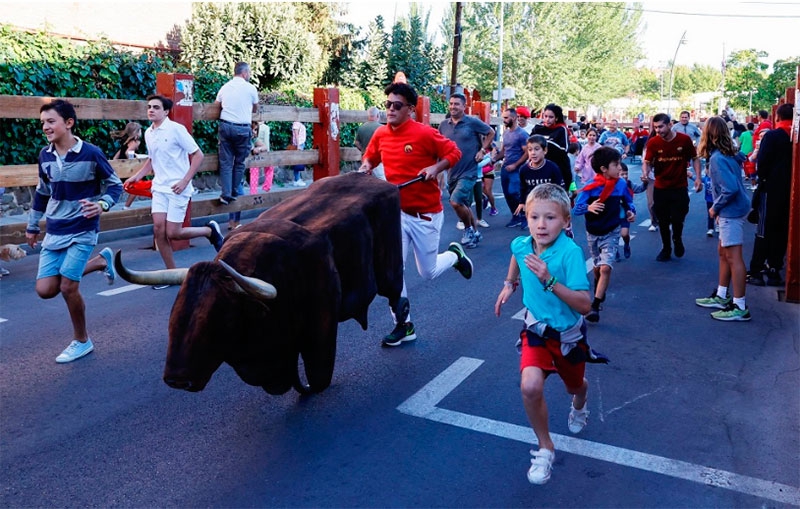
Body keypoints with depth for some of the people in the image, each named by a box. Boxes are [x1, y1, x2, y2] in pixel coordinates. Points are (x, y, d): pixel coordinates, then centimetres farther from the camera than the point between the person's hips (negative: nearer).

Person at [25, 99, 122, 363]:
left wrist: (102, 205, -25)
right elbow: (42, 192, 16)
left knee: (68, 286, -12)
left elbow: (116, 184, -5)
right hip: (54, 232, 6)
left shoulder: (91, 153, -14)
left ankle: (82, 341, 12)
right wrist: (32, 225, 21)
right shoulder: (45, 156, 2)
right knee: (45, 289, 0)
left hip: (82, 231, -6)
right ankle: (100, 261, 21)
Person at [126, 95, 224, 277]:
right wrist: (137, 176, 11)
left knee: (173, 233, -7)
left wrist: (185, 181, -15)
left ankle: (210, 230, 18)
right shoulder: (148, 133, 10)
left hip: (177, 188, -6)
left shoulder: (176, 129, -10)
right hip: (159, 187, 6)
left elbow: (198, 155, -10)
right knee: (159, 229, -2)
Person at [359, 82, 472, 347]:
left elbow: (454, 153, -7)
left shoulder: (424, 133, -16)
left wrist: (435, 168, -23)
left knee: (428, 272, 8)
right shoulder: (380, 134, -1)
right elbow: (370, 157, 16)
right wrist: (365, 167, -6)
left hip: (426, 214, -4)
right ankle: (403, 325, 13)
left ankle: (455, 255, 42)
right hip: (397, 211, 4)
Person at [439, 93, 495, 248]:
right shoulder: (444, 125, 4)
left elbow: (491, 132, 5)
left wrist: (482, 150, -4)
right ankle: (475, 232, 31)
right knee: (464, 205, 14)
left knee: (455, 202, -19)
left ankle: (469, 229, 4)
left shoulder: (473, 122, -7)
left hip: (468, 171, -5)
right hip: (452, 172, 6)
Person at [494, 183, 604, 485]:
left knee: (575, 386, 24)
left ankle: (579, 407, 64)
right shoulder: (520, 245, -14)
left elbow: (585, 305, -33)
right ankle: (545, 449, 2)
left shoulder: (570, 252, -29)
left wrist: (549, 281, -42)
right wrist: (509, 284, 12)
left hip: (568, 333, -2)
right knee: (530, 386, -22)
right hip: (537, 328, 2)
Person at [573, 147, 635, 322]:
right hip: (593, 233, 1)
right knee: (597, 268, 19)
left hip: (611, 233, 0)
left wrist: (631, 212, -13)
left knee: (605, 268, -16)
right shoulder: (590, 187, -18)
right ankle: (600, 292, 50)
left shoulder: (621, 184, -11)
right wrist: (589, 208, -37)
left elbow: (628, 201, 6)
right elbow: (576, 209, -17)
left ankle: (595, 306, -10)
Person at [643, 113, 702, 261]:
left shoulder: (684, 139, -10)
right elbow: (647, 162, -6)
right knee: (663, 221, 9)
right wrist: (645, 173, -28)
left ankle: (677, 239, 32)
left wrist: (698, 178, -6)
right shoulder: (653, 142, -9)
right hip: (660, 188, 1)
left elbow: (695, 158, 3)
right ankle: (666, 248, 29)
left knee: (677, 219, -2)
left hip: (680, 188, -1)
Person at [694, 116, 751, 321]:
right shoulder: (729, 154, 8)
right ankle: (721, 296, 29)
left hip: (731, 212, -10)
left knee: (733, 257, -6)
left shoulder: (717, 158, -19)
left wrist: (715, 207, -12)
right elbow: (732, 183, 13)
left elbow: (730, 189, -25)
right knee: (724, 253, 18)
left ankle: (740, 307, -2)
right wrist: (719, 208, 11)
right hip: (732, 210, 10)